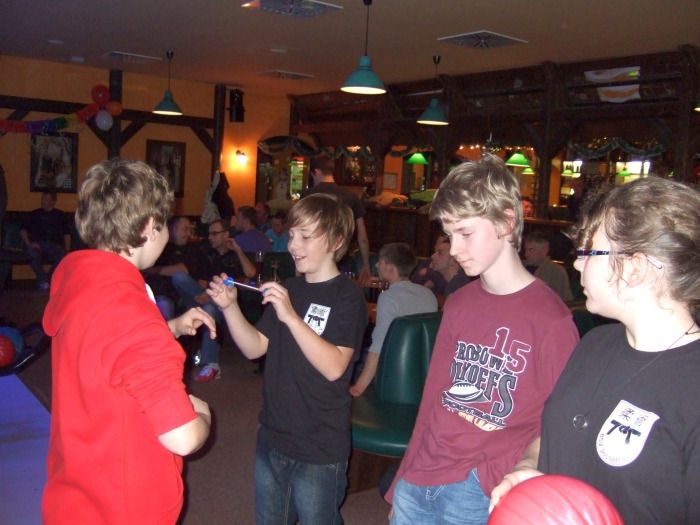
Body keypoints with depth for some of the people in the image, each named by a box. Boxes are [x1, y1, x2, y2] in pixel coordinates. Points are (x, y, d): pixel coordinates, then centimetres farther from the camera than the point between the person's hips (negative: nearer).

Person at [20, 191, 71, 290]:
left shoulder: (60, 215, 23)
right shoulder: (34, 214, 22)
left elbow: (66, 234, 16)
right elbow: (23, 231, 13)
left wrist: (67, 249, -2)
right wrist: (28, 243, -7)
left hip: (54, 245, 0)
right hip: (37, 245, 0)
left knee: (63, 256, -35)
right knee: (33, 254, -38)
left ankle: (45, 280, -16)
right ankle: (43, 281, -21)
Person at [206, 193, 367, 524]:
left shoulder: (348, 297, -13)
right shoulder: (289, 289, 7)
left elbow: (334, 367, -25)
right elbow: (255, 347, 5)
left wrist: (291, 317, -31)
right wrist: (230, 307, -8)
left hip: (320, 450, -6)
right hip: (273, 437, 6)